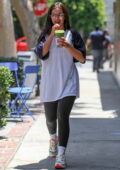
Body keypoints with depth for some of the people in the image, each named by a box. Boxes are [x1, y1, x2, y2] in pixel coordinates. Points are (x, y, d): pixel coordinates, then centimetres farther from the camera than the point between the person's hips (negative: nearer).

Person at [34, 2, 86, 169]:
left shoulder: (72, 34, 3)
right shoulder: (45, 35, 7)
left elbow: (82, 58, -3)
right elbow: (41, 53, -11)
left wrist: (67, 45, -16)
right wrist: (52, 35, -16)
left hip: (68, 83, -3)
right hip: (49, 84, 3)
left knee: (63, 117, -17)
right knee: (50, 118, 15)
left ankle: (61, 155, -18)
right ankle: (53, 138, 48)